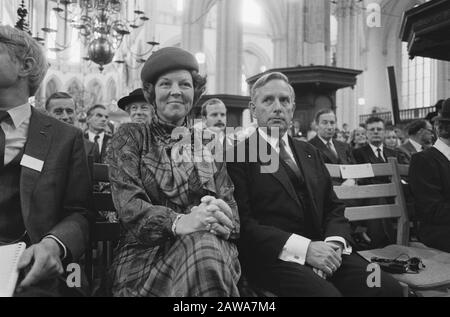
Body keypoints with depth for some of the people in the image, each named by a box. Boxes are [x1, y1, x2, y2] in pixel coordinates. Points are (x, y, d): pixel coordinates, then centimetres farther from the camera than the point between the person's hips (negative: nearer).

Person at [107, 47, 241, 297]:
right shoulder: (130, 137, 9)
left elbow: (229, 202, 7)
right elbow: (127, 203, -6)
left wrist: (221, 220, -19)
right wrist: (178, 222, -26)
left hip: (212, 251, 2)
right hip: (145, 253, -2)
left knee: (203, 243, -34)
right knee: (201, 245, -34)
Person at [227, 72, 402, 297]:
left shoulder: (310, 153, 19)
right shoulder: (238, 157, -1)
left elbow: (334, 207, 16)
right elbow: (243, 223, -11)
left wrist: (335, 242, -5)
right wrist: (304, 248, -18)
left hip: (322, 252, 6)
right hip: (273, 259, -5)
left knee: (388, 287, -15)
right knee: (328, 292, -31)